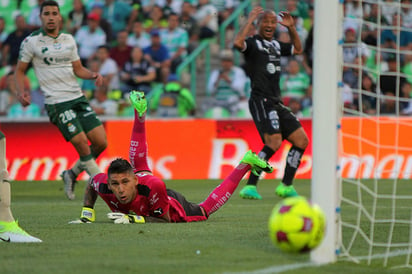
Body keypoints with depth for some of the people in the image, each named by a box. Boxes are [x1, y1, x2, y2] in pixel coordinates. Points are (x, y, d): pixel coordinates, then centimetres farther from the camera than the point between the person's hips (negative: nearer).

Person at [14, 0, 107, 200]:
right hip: (56, 102, -6)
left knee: (101, 143, -1)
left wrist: (93, 75, -1)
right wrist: (21, 92, -12)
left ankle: (71, 174, 20)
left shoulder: (69, 40, 13)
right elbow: (19, 71, 5)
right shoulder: (31, 42, -1)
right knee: (82, 144, -15)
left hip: (78, 98, 6)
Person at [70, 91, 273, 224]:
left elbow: (166, 220, -32)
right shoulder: (104, 184, -38)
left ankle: (245, 163, 33)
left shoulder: (153, 186, -48)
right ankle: (140, 113, 33)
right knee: (137, 163, 22)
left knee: (206, 209, 21)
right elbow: (90, 184, -12)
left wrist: (134, 219, -46)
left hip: (173, 209, 0)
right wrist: (87, 213, -22)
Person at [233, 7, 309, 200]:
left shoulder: (276, 45, 20)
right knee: (274, 142, -23)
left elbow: (298, 49, 35)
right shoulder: (253, 43, -2)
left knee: (301, 140, 6)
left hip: (276, 102, 9)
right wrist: (249, 21, -17)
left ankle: (285, 186, 14)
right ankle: (250, 186, -19)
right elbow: (238, 43, -25)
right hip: (260, 101, -9)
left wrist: (291, 27, 21)